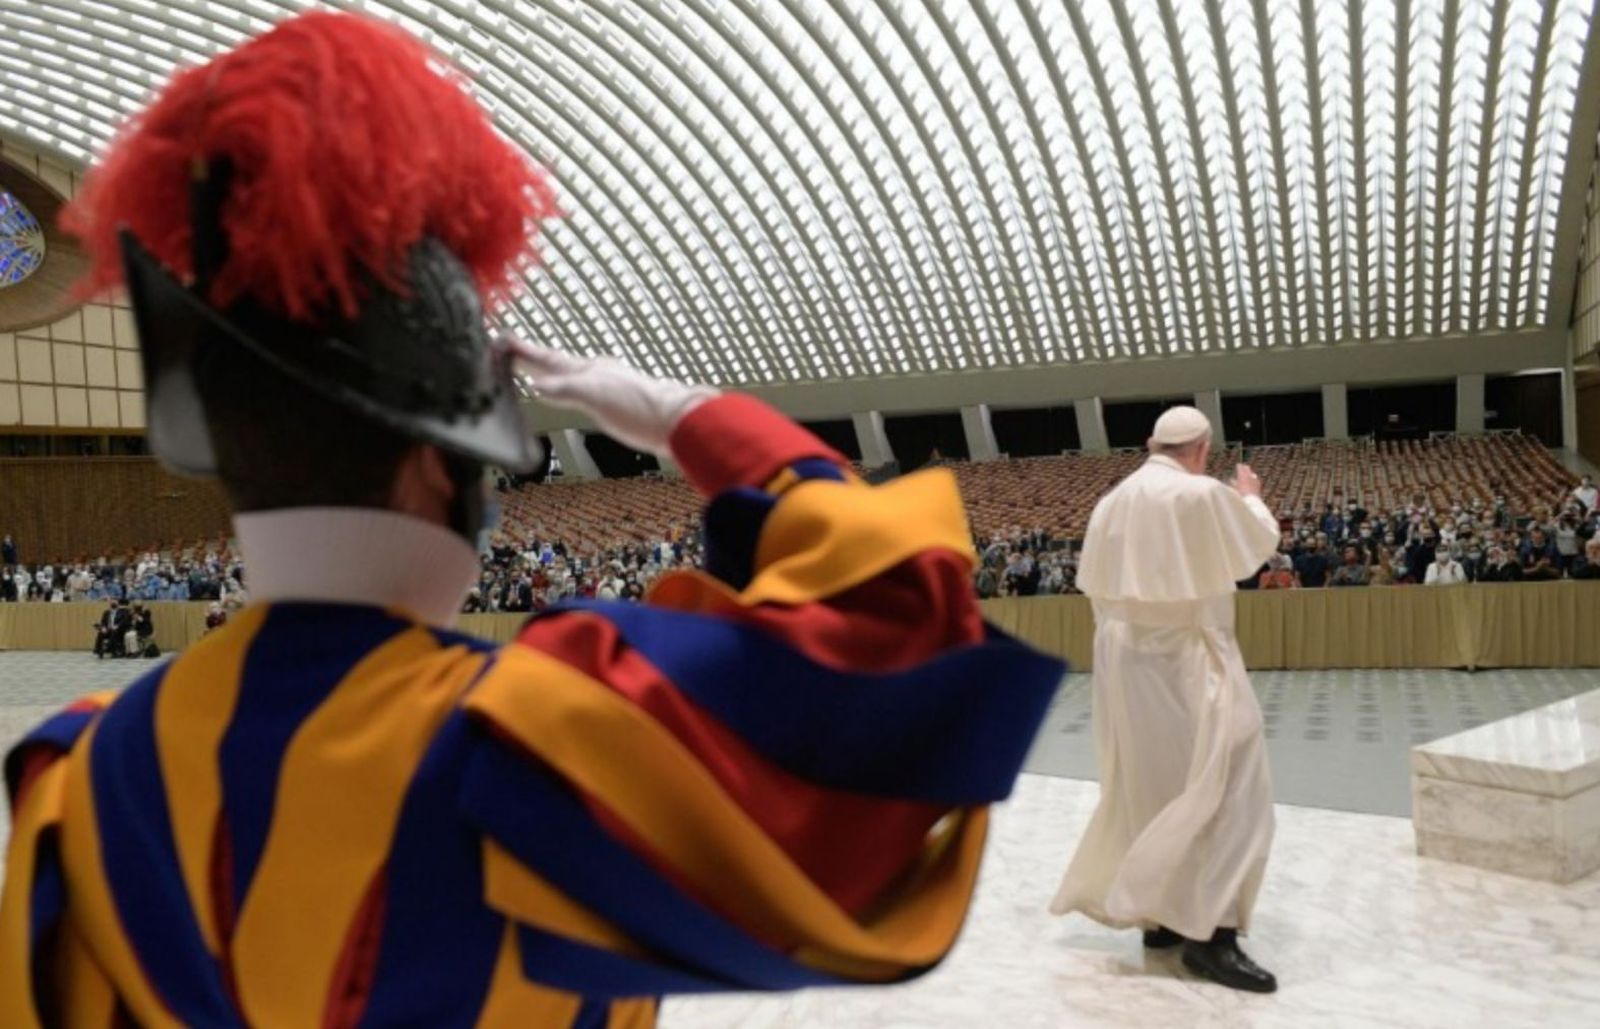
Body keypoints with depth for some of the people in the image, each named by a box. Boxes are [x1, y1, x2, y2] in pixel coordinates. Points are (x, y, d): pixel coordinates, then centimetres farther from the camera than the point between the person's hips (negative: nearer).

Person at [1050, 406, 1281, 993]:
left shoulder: (1113, 503, 6)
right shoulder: (1202, 494, -14)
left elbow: (1097, 586, 11)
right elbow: (1261, 543, 2)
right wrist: (1250, 497, 20)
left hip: (1127, 659, 8)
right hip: (1185, 658, -8)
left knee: (1153, 787, 15)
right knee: (1222, 787, -3)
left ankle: (1163, 915, 23)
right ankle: (1208, 933, -5)